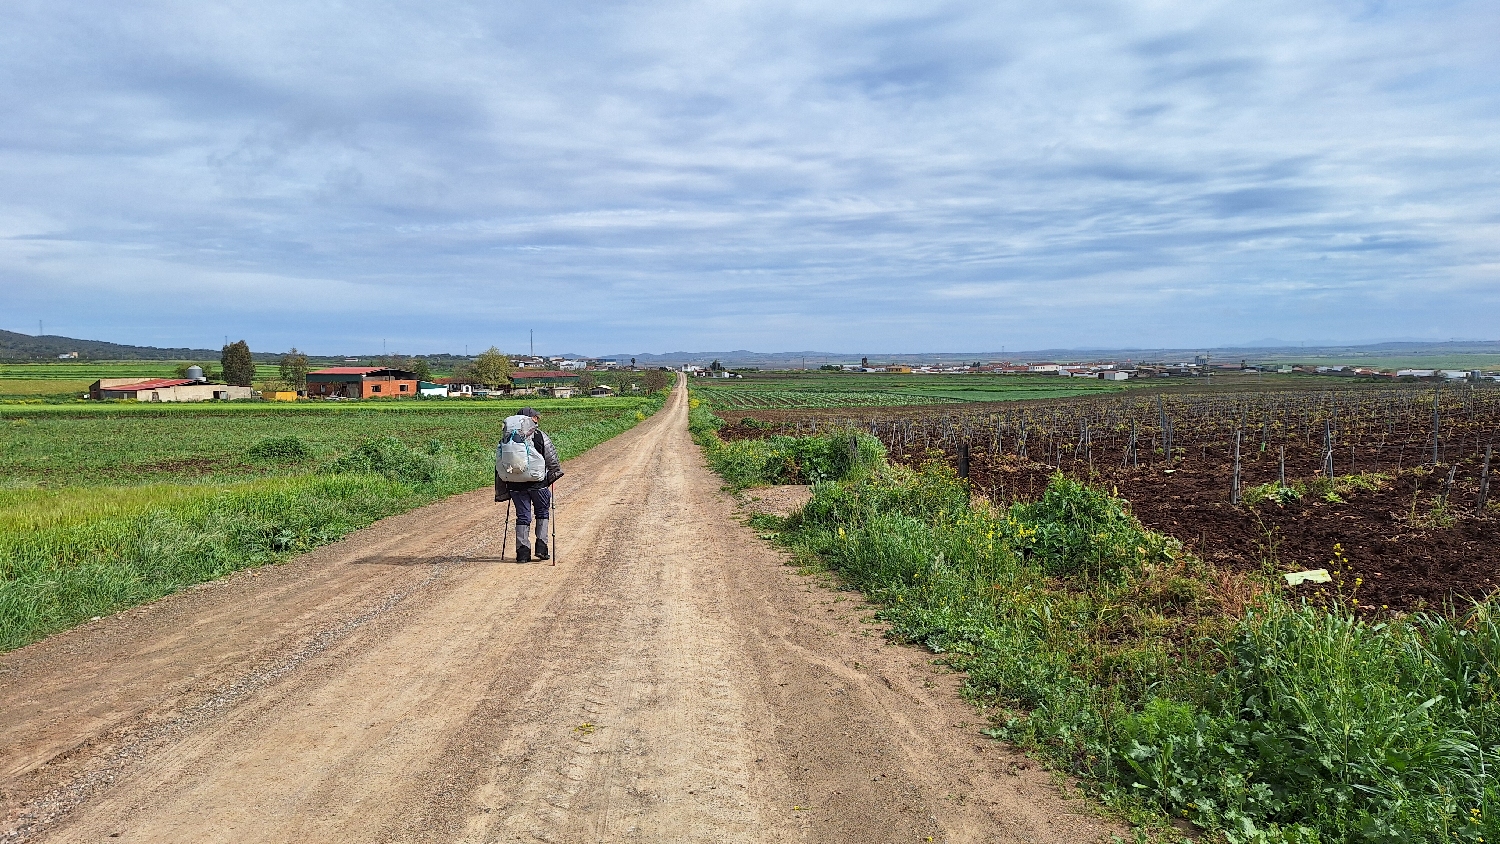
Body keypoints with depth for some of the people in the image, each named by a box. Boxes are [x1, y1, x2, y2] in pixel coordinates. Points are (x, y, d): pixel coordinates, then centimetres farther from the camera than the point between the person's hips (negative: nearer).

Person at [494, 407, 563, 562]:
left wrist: (502, 491, 14)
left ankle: (523, 552, 7)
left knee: (522, 517, 10)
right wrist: (554, 474, 14)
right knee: (542, 513, 15)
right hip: (538, 482, -3)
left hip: (516, 484, 3)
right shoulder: (541, 436, -3)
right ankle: (541, 547, 7)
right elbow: (552, 460, -4)